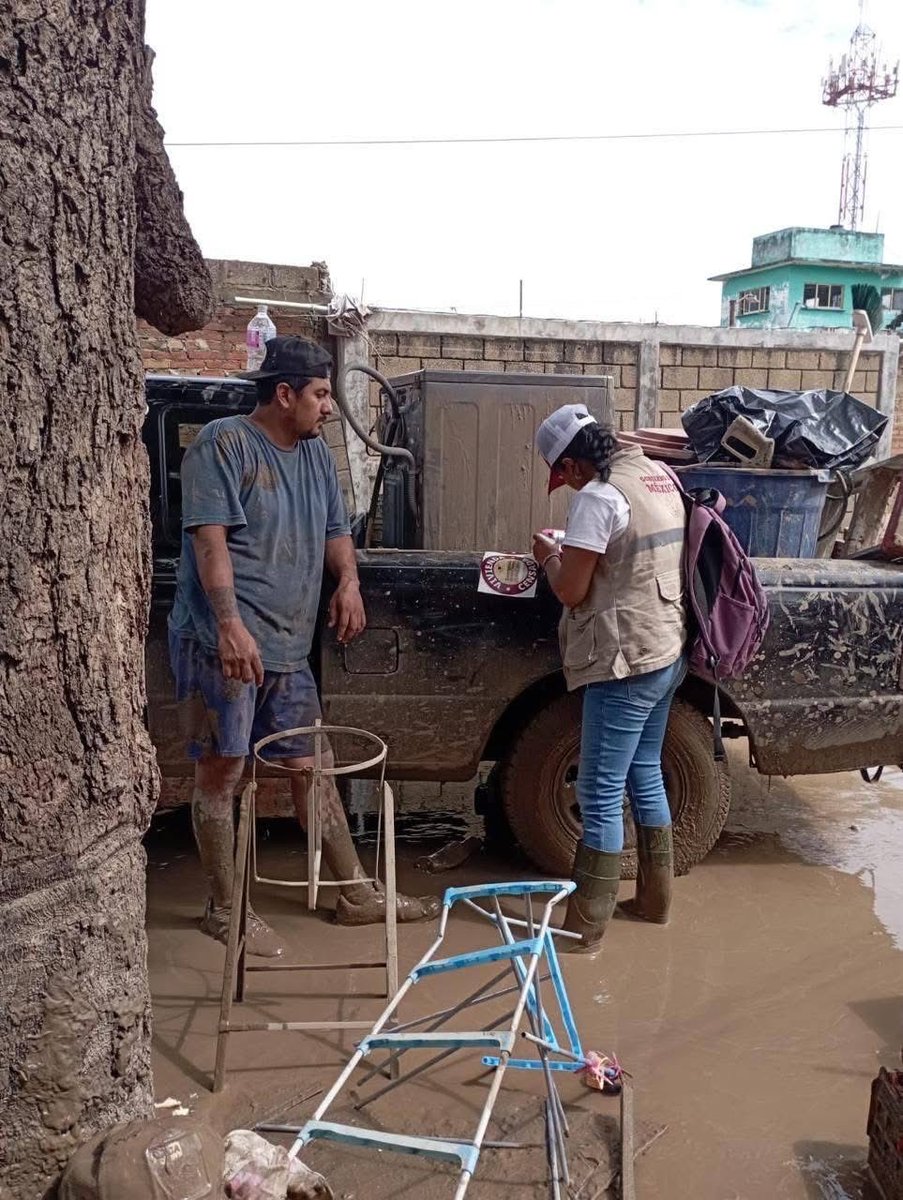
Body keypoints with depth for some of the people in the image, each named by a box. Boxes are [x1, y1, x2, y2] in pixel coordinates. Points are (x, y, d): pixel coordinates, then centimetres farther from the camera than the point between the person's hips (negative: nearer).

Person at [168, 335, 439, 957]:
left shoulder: (316, 452, 14)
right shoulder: (224, 444, -9)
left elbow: (335, 529, 19)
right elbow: (209, 538, -18)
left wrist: (349, 581, -3)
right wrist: (231, 625, -28)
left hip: (288, 648, 7)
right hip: (222, 642, -7)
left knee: (313, 768, 13)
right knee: (221, 771, 3)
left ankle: (358, 894, 23)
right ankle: (225, 909, 18)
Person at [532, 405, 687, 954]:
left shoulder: (597, 496, -17)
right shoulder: (659, 475, 9)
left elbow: (571, 591, -15)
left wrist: (548, 556, 3)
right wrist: (573, 552, 17)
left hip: (625, 661, -9)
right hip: (668, 652, 9)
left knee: (601, 793, -1)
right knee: (645, 773, 21)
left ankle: (586, 925, 8)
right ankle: (655, 897, 33)